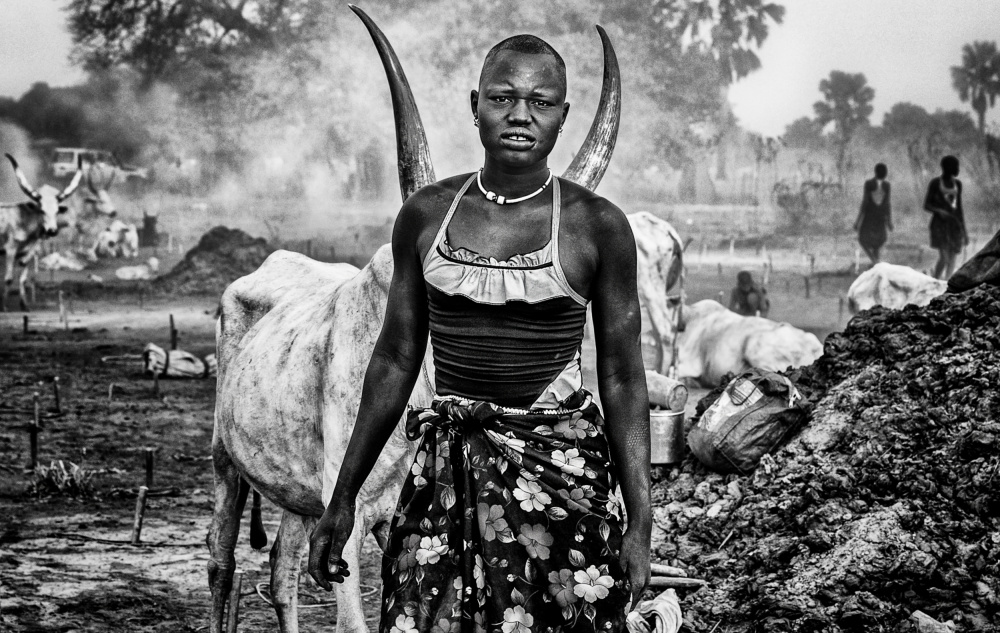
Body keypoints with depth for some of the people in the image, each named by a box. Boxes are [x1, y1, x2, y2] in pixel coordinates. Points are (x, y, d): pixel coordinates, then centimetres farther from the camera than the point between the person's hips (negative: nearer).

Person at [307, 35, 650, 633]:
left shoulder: (598, 225, -3)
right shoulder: (426, 214, 4)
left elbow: (622, 380, 0)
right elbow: (395, 361, 9)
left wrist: (640, 522, -4)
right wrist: (343, 500, 10)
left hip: (563, 471, -2)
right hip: (446, 472, 2)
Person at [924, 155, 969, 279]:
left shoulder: (957, 183, 12)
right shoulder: (935, 183, -3)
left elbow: (959, 207, 17)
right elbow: (926, 205, -3)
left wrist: (964, 229, 15)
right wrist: (940, 210, -22)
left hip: (955, 224, 5)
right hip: (940, 223, -5)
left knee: (952, 259, 2)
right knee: (944, 258, -19)